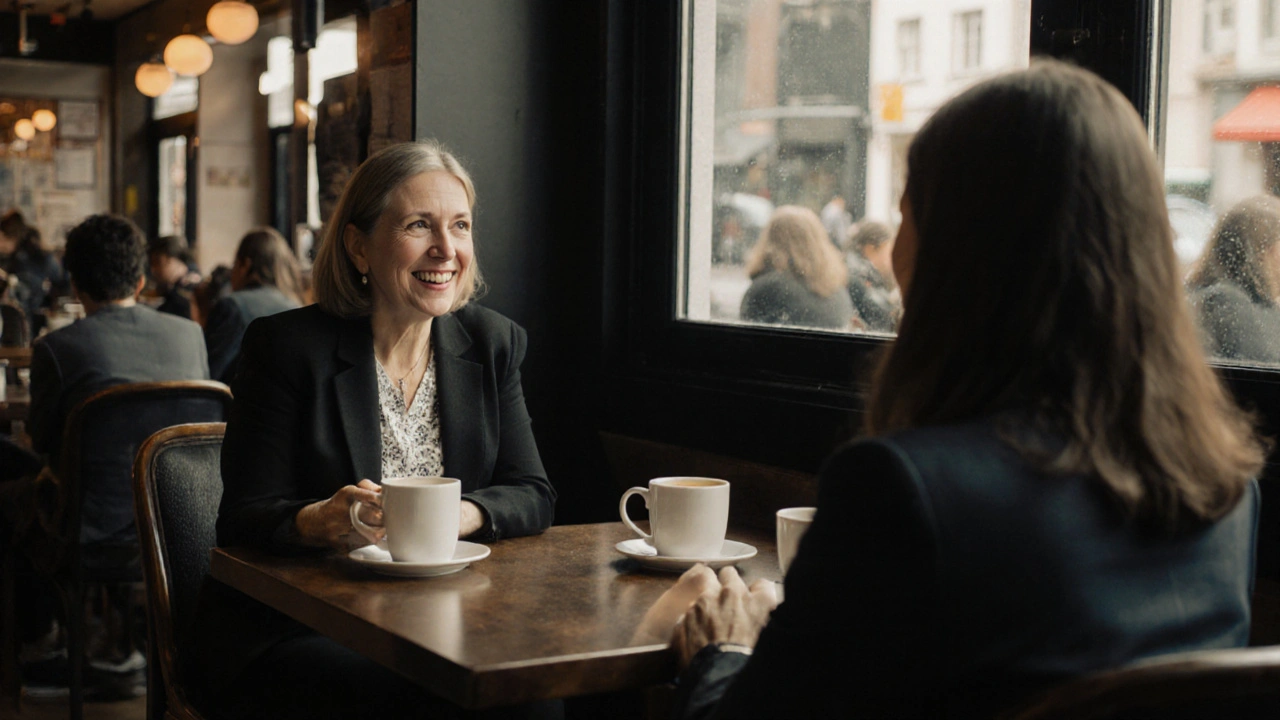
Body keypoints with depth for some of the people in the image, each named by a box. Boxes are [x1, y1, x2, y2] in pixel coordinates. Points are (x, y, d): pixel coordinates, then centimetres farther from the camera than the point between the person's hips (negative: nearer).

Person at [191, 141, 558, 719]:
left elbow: (532, 495, 4)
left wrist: (461, 514, -19)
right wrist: (315, 522, -31)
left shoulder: (494, 342, 7)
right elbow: (243, 519, -8)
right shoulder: (286, 347, -6)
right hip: (291, 626, -4)